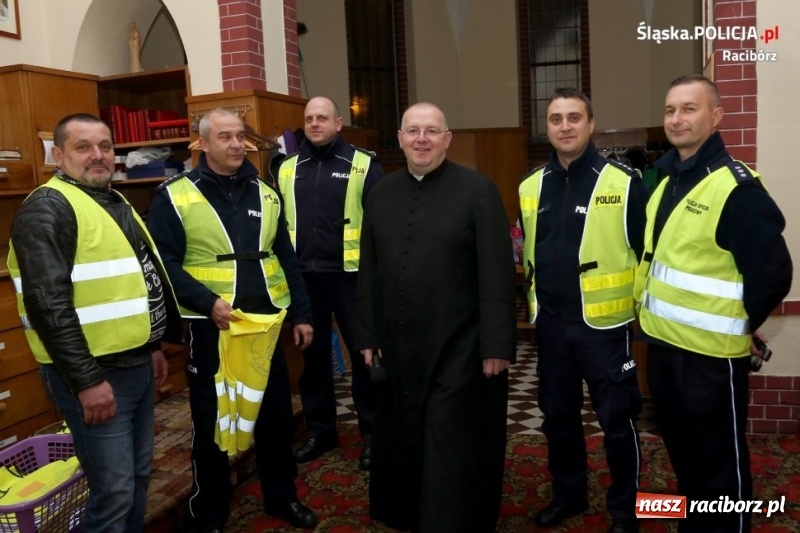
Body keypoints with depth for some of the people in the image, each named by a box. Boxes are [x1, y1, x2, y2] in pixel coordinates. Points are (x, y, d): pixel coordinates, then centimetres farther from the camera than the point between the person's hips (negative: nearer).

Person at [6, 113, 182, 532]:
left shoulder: (115, 202, 15)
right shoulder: (48, 208, -13)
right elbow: (47, 305, -22)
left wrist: (152, 345, 20)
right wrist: (87, 380, -23)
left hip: (136, 365, 9)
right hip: (94, 373, -9)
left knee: (139, 478, 18)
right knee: (114, 492, -2)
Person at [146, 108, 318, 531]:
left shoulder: (264, 193, 9)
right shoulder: (175, 195, -6)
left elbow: (286, 259, 11)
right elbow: (164, 264, -10)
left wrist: (300, 313, 8)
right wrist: (207, 303, -21)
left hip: (265, 323, 4)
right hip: (210, 328, -4)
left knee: (276, 416, 15)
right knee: (211, 424, 8)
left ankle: (282, 497, 35)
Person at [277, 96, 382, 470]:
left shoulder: (363, 165, -3)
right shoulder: (287, 168, 10)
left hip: (351, 276, -4)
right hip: (304, 278, 4)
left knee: (363, 353, 6)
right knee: (313, 355, 14)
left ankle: (371, 433, 22)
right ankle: (319, 431, 29)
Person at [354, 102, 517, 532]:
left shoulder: (477, 190, -7)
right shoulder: (381, 193, 8)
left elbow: (498, 273, -10)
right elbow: (368, 272, 10)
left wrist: (497, 344, -13)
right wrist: (367, 334, 8)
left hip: (459, 348, -4)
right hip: (398, 348, 5)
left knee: (455, 451, 7)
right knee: (404, 444, 16)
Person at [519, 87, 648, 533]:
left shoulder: (624, 182, -9)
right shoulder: (531, 187, 6)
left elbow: (649, 250, -5)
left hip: (604, 324, -5)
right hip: (550, 325, 5)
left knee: (617, 420, 6)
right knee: (558, 415, 17)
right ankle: (569, 494, 37)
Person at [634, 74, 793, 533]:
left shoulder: (735, 186, -17)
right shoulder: (664, 178, 8)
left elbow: (774, 271, -18)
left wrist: (745, 323, -6)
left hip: (710, 350, -8)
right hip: (663, 341, 8)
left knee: (720, 461, 9)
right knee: (681, 448, 23)